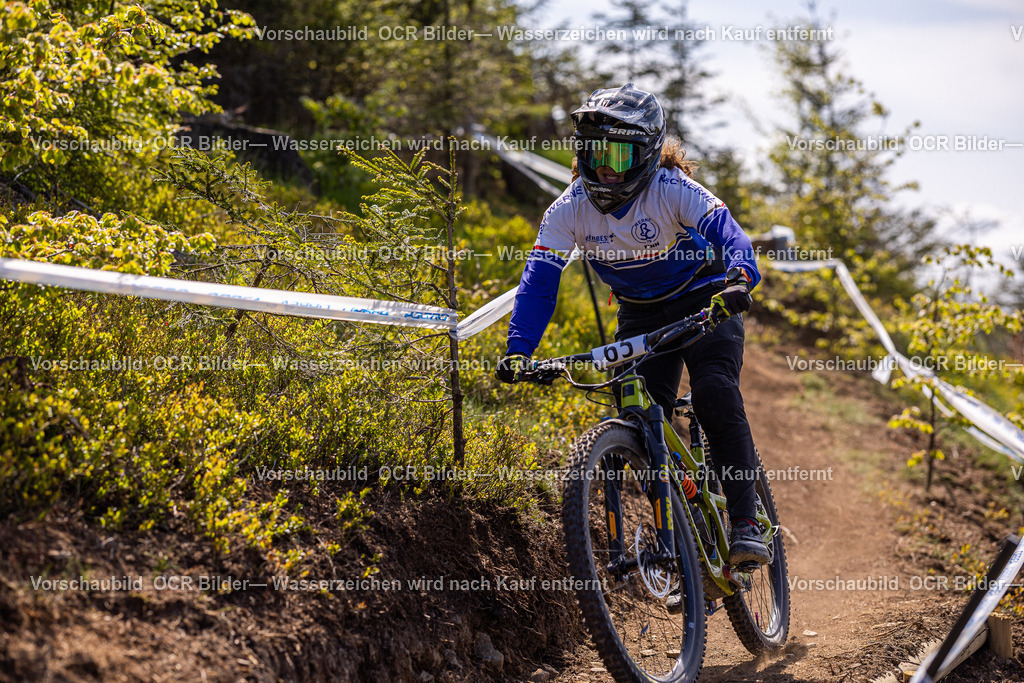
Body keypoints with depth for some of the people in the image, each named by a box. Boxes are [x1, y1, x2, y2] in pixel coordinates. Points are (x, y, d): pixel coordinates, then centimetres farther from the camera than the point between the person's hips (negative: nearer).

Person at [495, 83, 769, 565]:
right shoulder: (569, 210, -17)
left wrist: (738, 281, -60)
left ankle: (746, 525, -23)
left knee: (716, 396, -25)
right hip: (640, 315, 3)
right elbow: (539, 280, -21)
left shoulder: (673, 191, -26)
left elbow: (729, 234, -38)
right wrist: (519, 350, -35)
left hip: (703, 301, -3)